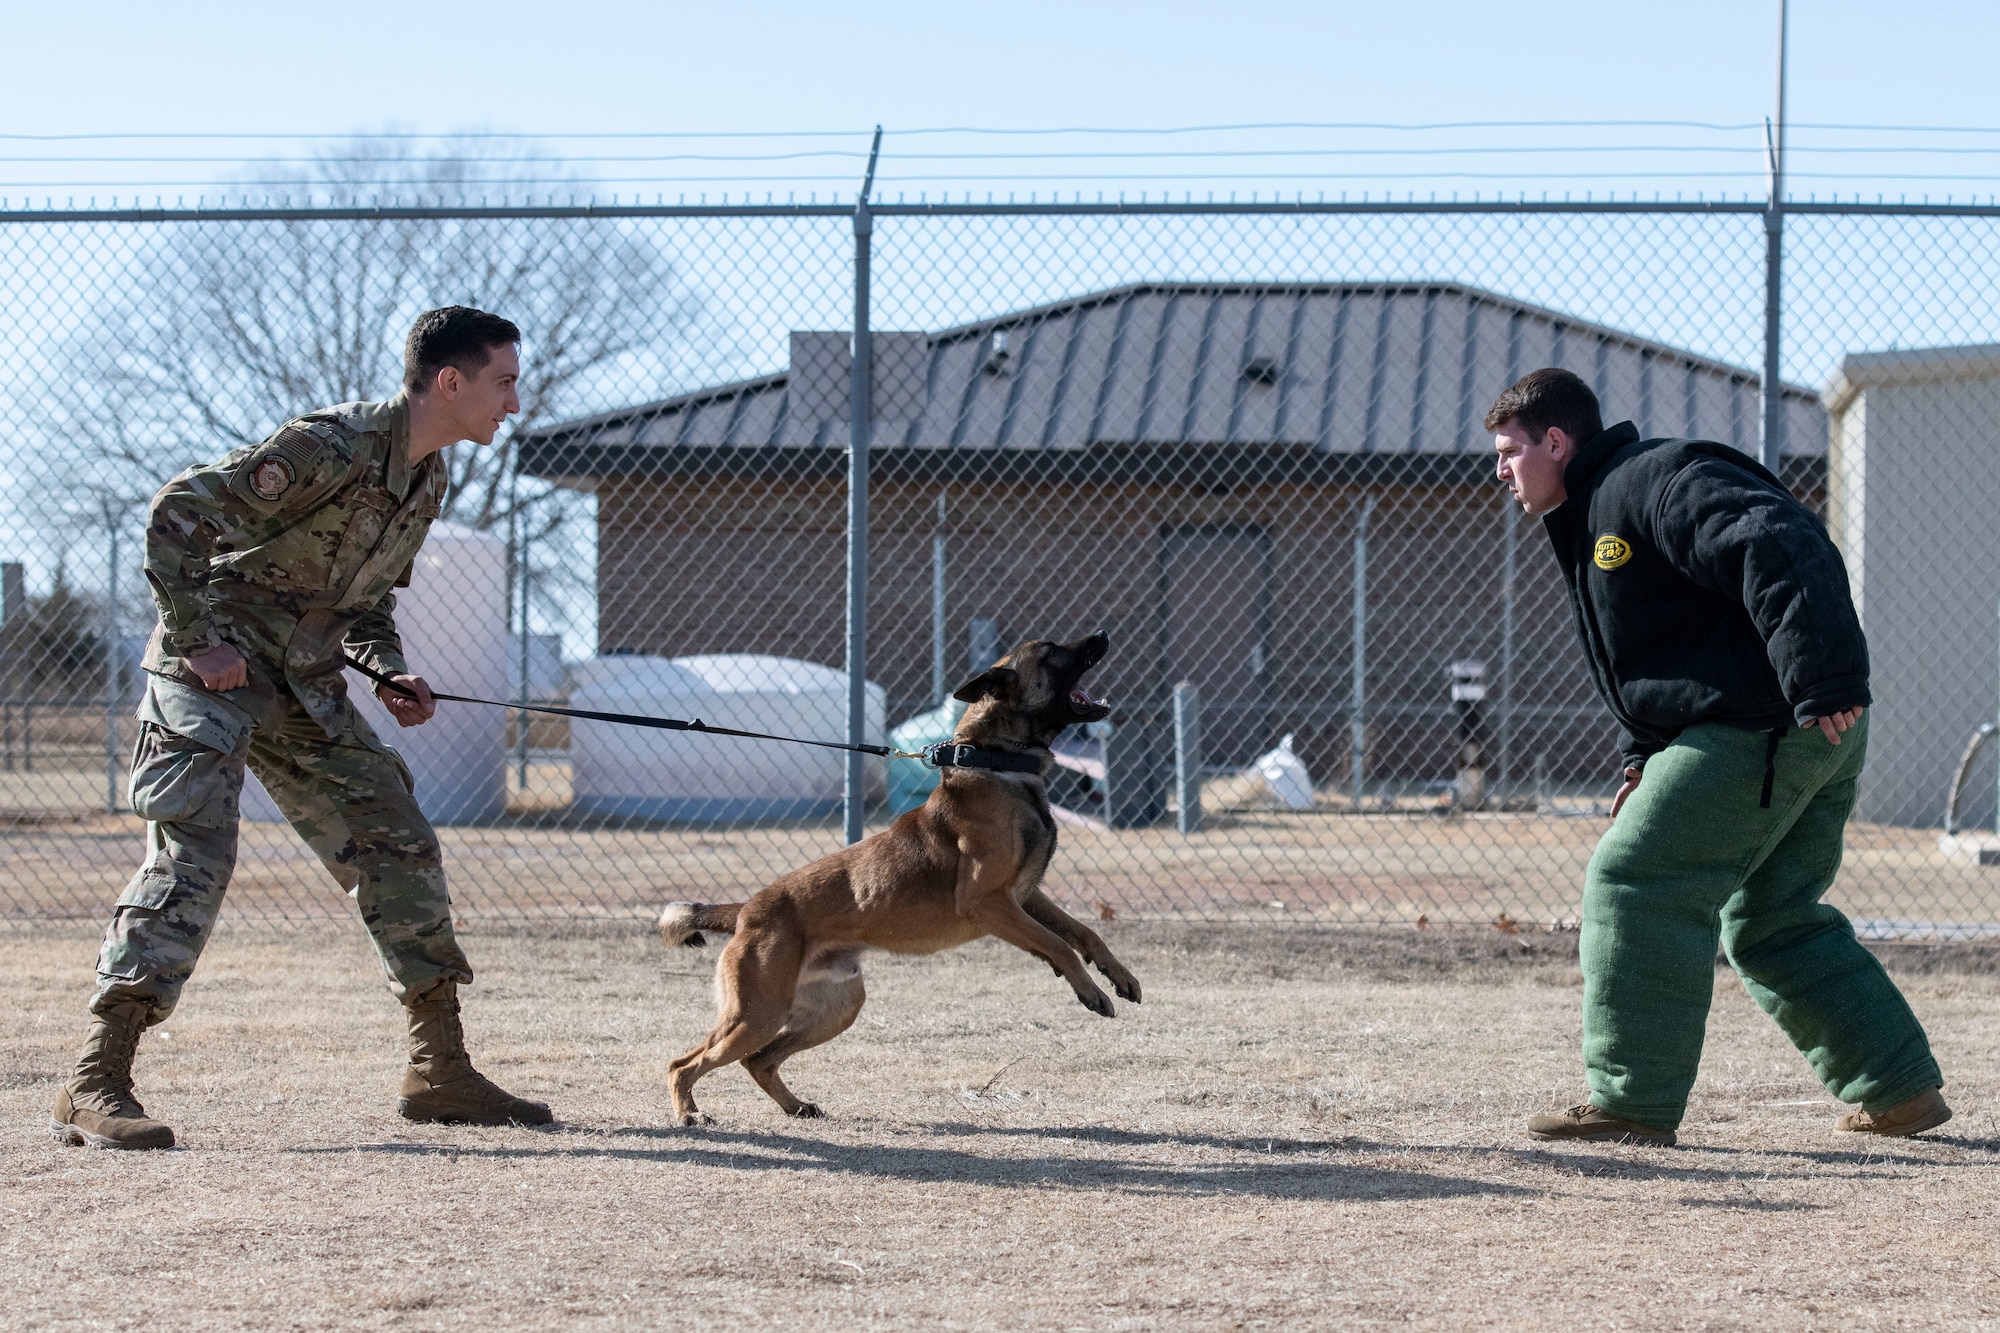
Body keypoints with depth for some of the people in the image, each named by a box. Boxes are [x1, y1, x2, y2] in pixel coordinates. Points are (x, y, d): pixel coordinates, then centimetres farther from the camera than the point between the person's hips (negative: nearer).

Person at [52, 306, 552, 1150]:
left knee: (399, 848, 6)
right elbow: (176, 516, -22)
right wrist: (201, 640, -22)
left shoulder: (428, 478, 8)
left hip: (304, 688, 9)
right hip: (215, 673, -9)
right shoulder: (331, 448, -21)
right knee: (193, 853, -19)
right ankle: (95, 1086, -20)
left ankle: (441, 1073, 15)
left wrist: (390, 671, 4)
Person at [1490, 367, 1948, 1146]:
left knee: (1637, 883, -10)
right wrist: (1644, 759, 16)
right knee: (1772, 922, 17)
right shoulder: (1592, 519, 22)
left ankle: (1634, 1103, -9)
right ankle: (1901, 1092, 20)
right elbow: (1653, 646, 30)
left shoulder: (1657, 481, -12)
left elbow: (1783, 551, -25)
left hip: (1762, 726, -11)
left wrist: (1822, 684, -30)